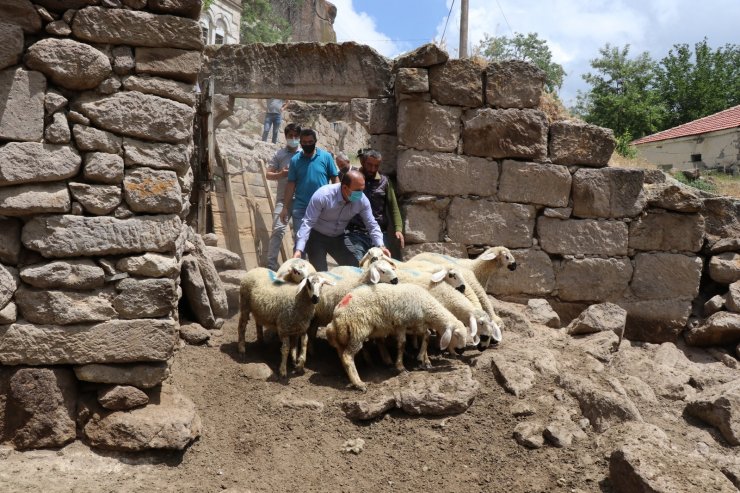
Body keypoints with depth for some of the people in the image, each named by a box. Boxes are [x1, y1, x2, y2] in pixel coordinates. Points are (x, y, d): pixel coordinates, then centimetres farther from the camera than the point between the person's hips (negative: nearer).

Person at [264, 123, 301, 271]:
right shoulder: (279, 154, 4)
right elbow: (268, 174, 5)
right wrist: (280, 174, -14)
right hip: (283, 199, -1)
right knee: (278, 229, -11)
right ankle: (271, 263, -7)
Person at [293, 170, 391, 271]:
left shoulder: (362, 200, -17)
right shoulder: (322, 195, -30)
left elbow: (372, 225, -8)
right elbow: (308, 223, -28)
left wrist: (381, 245, -24)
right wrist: (299, 250, -35)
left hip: (338, 238, 4)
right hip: (316, 237, -4)